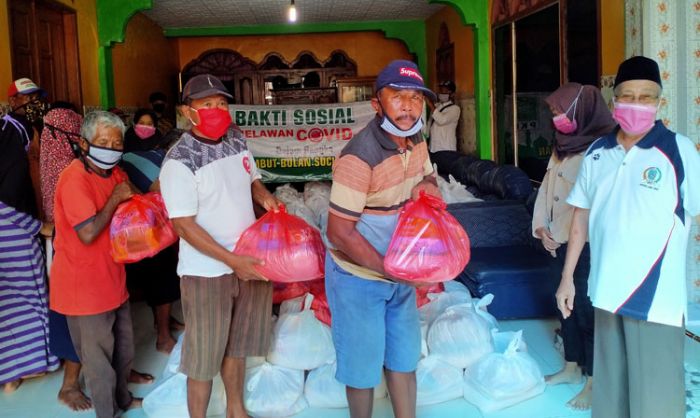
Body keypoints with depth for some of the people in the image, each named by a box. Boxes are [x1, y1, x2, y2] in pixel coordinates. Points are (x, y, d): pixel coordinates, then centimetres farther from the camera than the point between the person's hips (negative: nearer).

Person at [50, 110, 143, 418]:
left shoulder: (114, 173, 5)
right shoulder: (75, 178, -22)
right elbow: (88, 233, -28)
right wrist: (116, 198, -20)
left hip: (112, 277, 9)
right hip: (84, 284, -9)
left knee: (123, 348, 23)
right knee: (99, 358, 6)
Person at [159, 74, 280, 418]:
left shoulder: (236, 138, 3)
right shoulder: (179, 161, -17)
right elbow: (184, 225, -19)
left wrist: (265, 196, -5)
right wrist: (232, 260, -23)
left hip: (250, 259, 7)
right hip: (207, 271, -6)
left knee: (236, 345, 23)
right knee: (205, 355, 6)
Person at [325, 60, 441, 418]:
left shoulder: (416, 140, -3)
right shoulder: (359, 157, -28)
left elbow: (428, 174, 17)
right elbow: (340, 232, -26)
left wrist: (427, 184, -8)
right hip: (360, 279, -7)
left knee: (403, 358, 21)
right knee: (363, 365, 11)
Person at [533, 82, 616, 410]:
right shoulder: (563, 145, 10)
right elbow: (546, 187, 12)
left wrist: (560, 234, -16)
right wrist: (541, 226, 3)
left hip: (587, 245, -8)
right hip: (561, 242, 8)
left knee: (587, 308, 1)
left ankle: (594, 382, 15)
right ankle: (572, 367, 32)